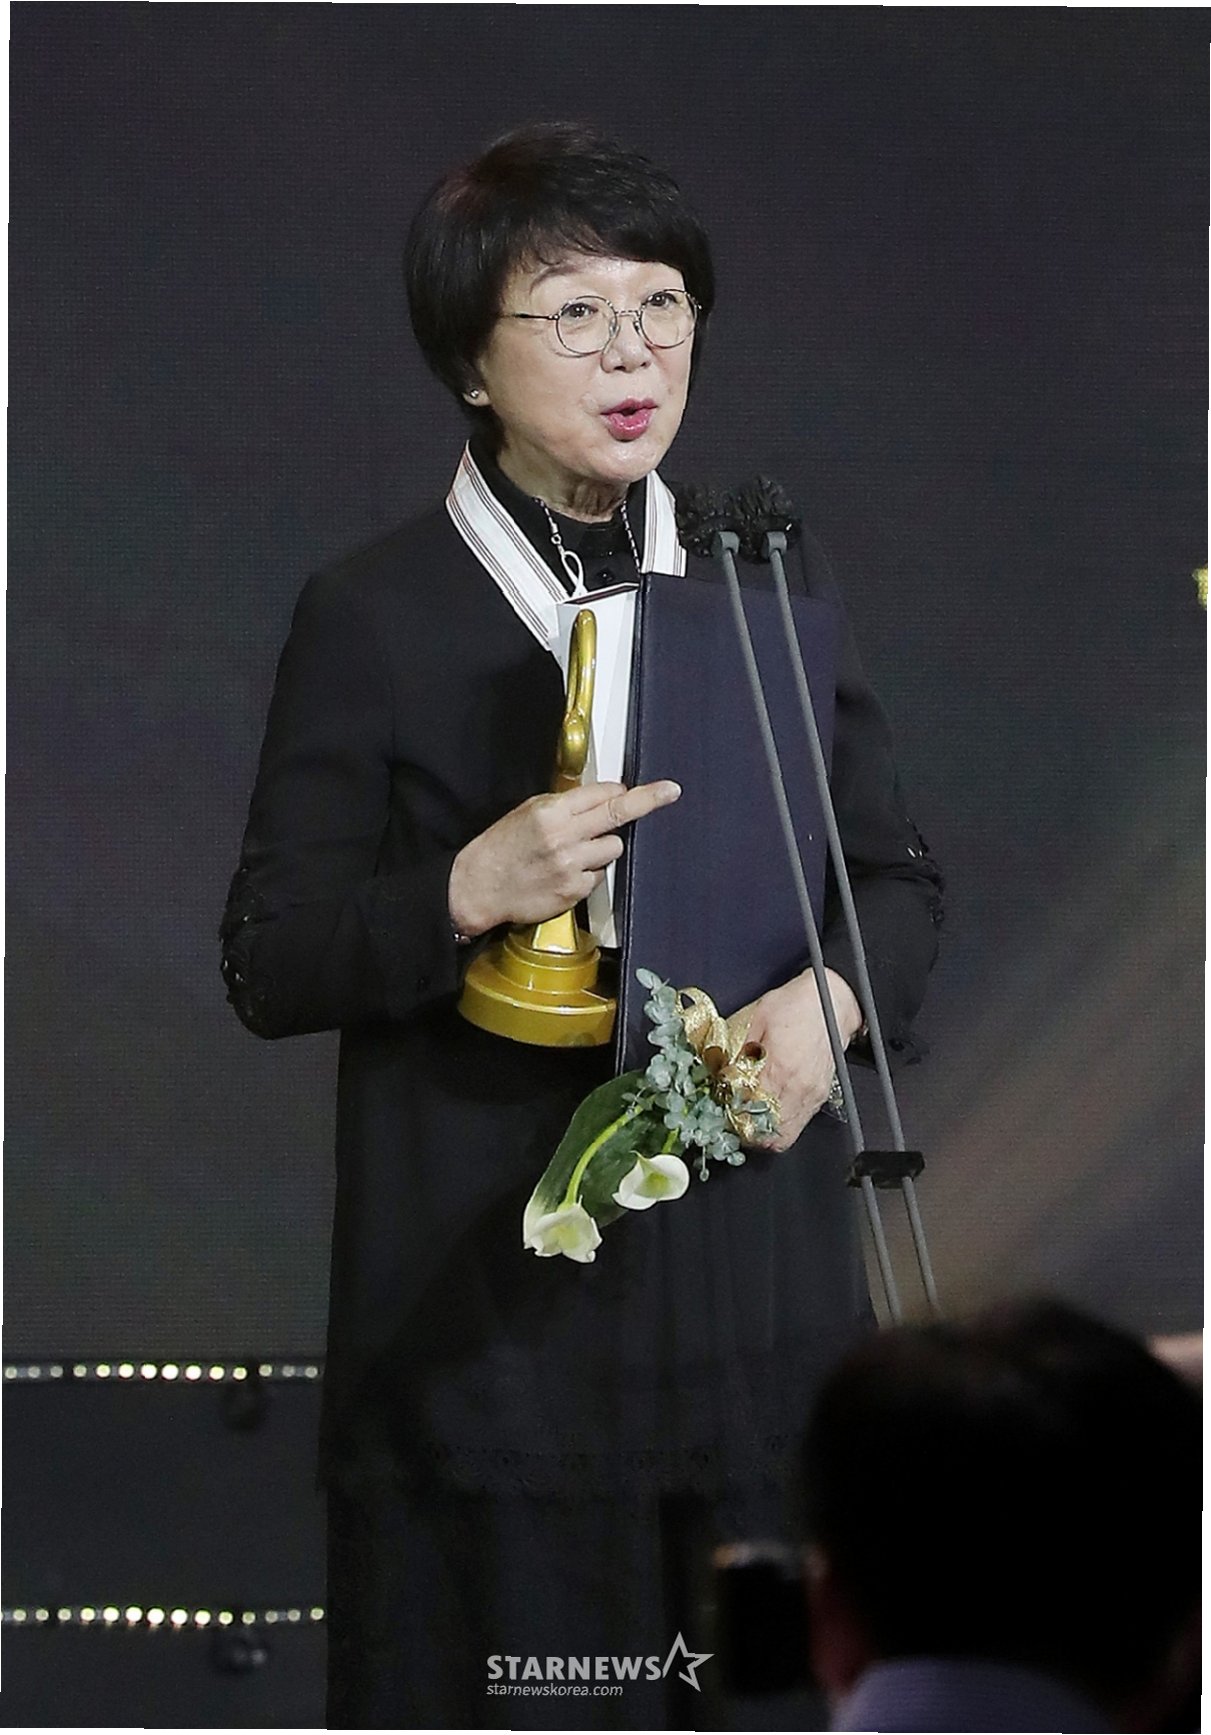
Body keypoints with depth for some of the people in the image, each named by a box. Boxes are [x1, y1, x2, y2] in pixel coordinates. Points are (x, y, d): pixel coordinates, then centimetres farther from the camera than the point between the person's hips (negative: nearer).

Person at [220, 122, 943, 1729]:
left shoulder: (773, 585, 10)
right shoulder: (375, 619, -3)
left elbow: (897, 875, 14)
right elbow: (270, 962, -4)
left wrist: (831, 994, -8)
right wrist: (468, 892, -22)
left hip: (762, 1296, 4)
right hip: (492, 1305, -4)